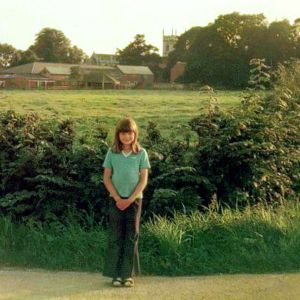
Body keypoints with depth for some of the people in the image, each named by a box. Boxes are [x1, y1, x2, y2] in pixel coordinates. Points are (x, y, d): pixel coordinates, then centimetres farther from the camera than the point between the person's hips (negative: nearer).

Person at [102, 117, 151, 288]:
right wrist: (117, 198, -8)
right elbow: (106, 178, 1)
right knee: (116, 237, 2)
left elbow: (144, 179, -4)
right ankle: (116, 275, 8)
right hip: (116, 200, 1)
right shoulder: (112, 152, 1)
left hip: (134, 199, -1)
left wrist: (130, 199, -11)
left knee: (131, 237, 2)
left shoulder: (141, 153, -2)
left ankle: (128, 275, 9)